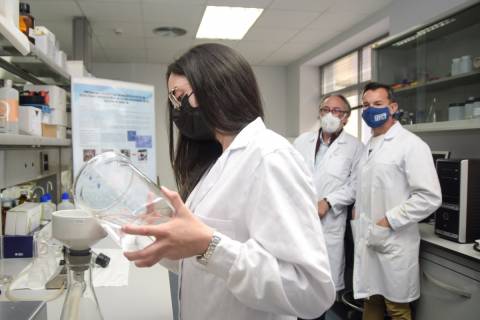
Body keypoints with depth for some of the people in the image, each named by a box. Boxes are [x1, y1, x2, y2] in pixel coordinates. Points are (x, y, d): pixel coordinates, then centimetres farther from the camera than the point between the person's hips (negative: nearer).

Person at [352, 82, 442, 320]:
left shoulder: (411, 145, -11)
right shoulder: (368, 146, 14)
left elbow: (430, 197, -17)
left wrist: (388, 222, -18)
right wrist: (357, 210, 8)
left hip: (393, 244, -7)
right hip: (366, 240, 7)